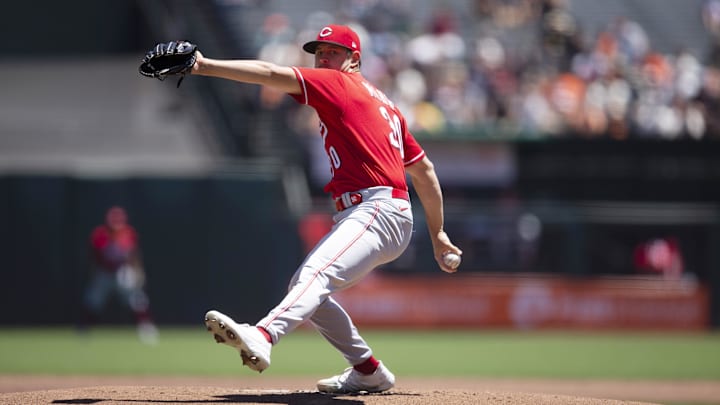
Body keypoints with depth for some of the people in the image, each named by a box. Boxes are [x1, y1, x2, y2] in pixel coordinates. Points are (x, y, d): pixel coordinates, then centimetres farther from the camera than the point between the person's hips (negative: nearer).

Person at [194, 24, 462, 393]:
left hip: (378, 209, -10)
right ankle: (368, 372, 21)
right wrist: (438, 234, 29)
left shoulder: (341, 84, 0)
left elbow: (273, 74, -13)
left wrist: (206, 66, -19)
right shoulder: (380, 102, 26)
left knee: (317, 274, -33)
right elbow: (424, 169, 27)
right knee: (305, 286, 18)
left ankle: (261, 337, -58)